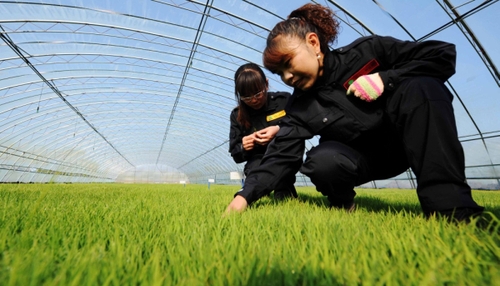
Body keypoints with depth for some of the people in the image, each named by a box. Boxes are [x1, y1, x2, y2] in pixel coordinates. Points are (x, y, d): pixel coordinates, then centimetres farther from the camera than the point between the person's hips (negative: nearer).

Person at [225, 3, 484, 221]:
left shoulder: (367, 51, -13)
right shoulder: (300, 107, -10)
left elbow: (443, 54, -9)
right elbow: (280, 157, -17)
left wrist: (385, 78, -25)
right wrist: (246, 194, -26)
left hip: (409, 141, 0)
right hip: (366, 158, 1)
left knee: (421, 86, -29)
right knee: (321, 162, -31)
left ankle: (451, 208, -28)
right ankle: (343, 204, 2)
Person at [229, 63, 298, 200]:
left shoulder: (284, 100, -6)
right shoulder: (237, 114, 0)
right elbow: (236, 155, 4)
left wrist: (280, 130, -24)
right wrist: (243, 147, -20)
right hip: (259, 161, 0)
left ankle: (283, 189, -9)